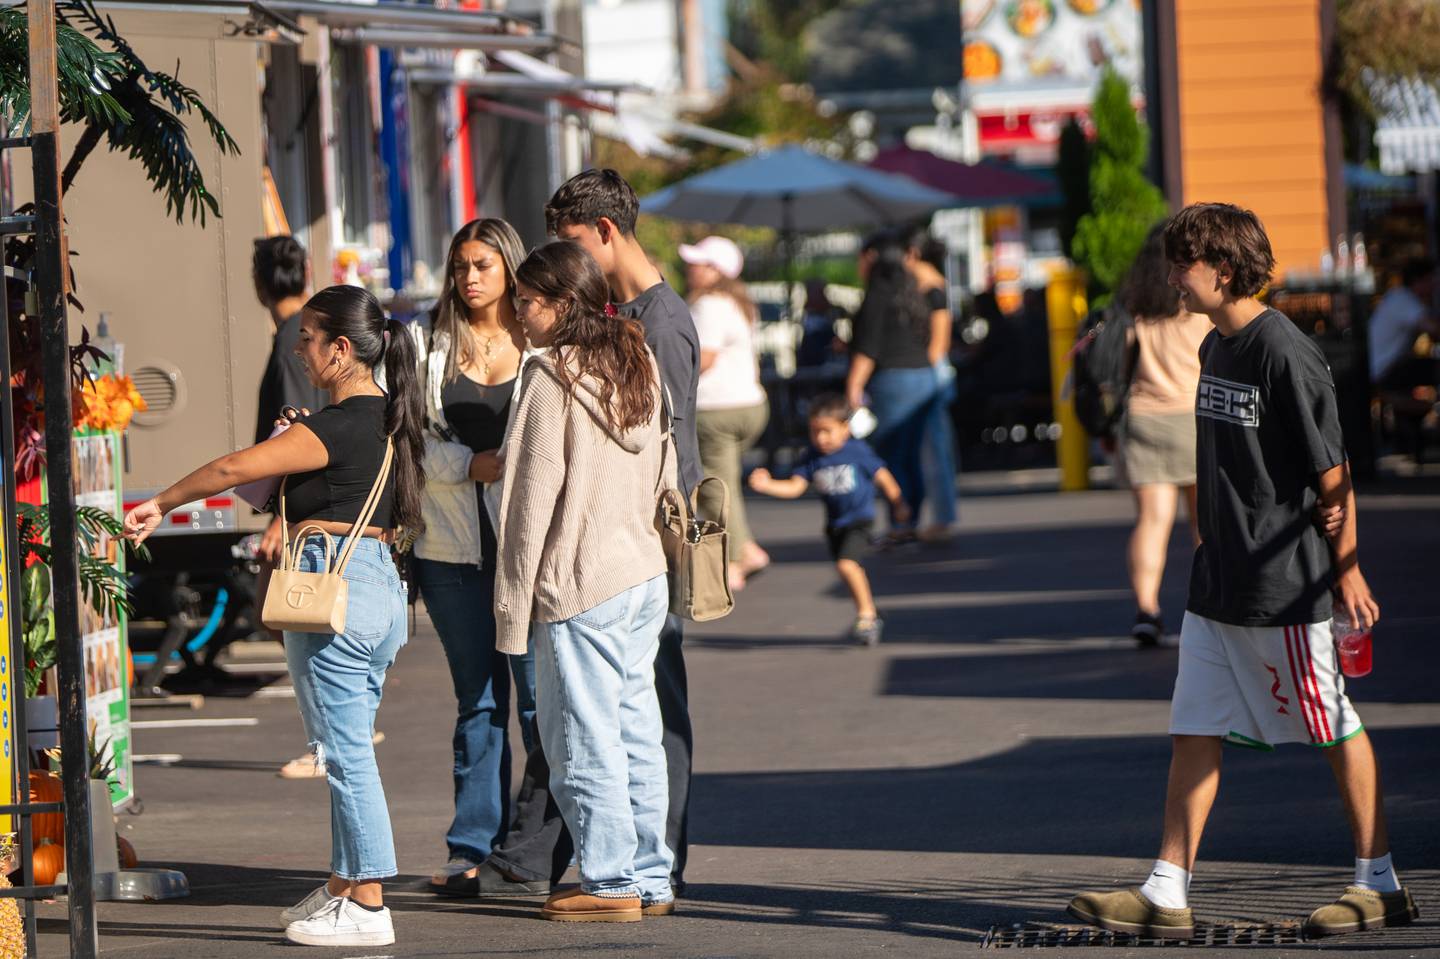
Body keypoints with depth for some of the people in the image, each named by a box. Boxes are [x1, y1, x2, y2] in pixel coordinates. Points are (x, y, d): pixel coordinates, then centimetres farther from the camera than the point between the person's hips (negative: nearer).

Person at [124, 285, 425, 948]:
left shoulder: (339, 427, -17)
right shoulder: (387, 418, 11)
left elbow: (236, 467, -20)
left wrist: (161, 505, -7)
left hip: (333, 591, -9)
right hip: (380, 584, 9)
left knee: (346, 751, -4)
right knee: (347, 749, 17)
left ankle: (367, 908, -2)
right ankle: (344, 886, 24)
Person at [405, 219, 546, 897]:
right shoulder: (427, 344, 9)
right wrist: (471, 463, -11)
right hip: (452, 543, 2)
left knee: (540, 695, -4)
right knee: (477, 698, 8)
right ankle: (473, 848, 12)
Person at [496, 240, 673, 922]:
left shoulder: (553, 379, -13)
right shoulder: (639, 366, 10)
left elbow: (534, 499, -12)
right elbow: (663, 479, 16)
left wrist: (514, 605, -9)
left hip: (580, 585, -8)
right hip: (645, 576, 8)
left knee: (584, 738, -1)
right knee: (637, 732, 11)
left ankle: (612, 883, 1)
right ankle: (651, 879, 14)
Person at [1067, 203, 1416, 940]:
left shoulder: (1285, 354, -17)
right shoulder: (1214, 348, 10)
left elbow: (1332, 472, -15)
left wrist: (1347, 568, -14)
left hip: (1285, 586, -9)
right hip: (1217, 579, 9)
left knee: (1336, 728, 3)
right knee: (1195, 731, 4)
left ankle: (1380, 886, 14)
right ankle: (1167, 895, 4)